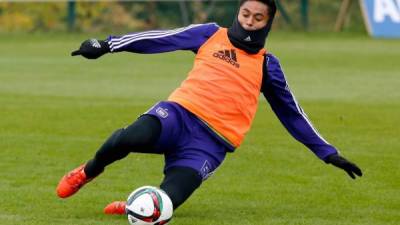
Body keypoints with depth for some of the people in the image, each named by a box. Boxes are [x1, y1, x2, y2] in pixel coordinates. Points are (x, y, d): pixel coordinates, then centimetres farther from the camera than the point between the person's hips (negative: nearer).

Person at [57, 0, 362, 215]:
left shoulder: (267, 65, 14)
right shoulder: (210, 35, 14)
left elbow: (292, 114, 20)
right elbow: (162, 39, 10)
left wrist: (328, 153, 18)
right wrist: (107, 45, 2)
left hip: (209, 144, 0)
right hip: (179, 114, 1)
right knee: (133, 137, -36)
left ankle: (130, 208, 10)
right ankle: (88, 172, -4)